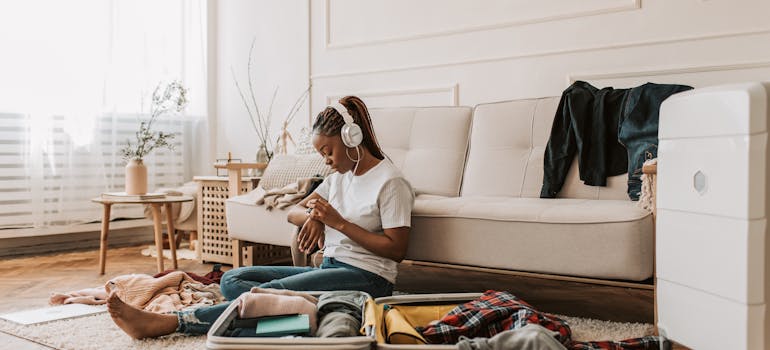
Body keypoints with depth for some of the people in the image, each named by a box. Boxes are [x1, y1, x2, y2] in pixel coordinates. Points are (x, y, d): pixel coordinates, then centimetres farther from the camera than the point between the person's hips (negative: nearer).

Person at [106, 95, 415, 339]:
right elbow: (293, 212, 18)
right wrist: (313, 216, -6)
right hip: (330, 268, 9)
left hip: (366, 278, -8)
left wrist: (338, 221, -14)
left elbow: (397, 250, -13)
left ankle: (167, 323, -31)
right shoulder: (339, 176, 18)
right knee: (233, 280, -6)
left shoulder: (390, 181, -7)